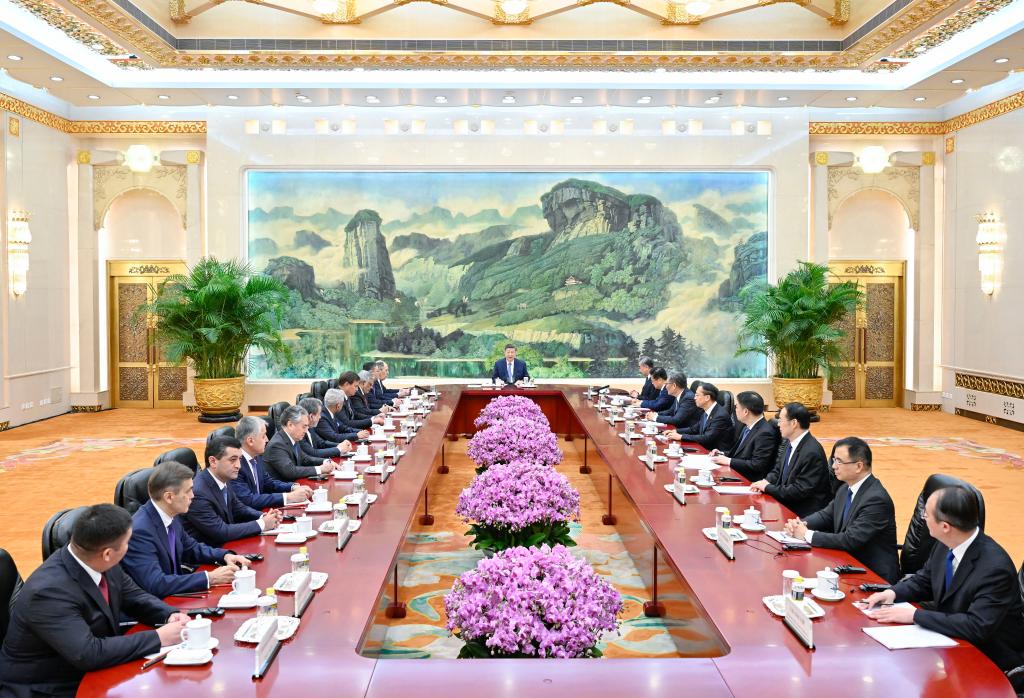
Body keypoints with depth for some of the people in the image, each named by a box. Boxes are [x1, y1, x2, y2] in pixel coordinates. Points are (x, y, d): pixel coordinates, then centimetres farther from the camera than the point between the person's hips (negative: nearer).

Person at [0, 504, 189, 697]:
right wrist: (159, 638, -26)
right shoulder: (49, 591, -28)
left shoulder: (102, 565, -7)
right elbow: (88, 653, -31)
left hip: (90, 673, 7)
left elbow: (134, 597, 7)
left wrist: (170, 616, -11)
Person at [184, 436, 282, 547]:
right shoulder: (198, 492, -23)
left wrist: (264, 517, -4)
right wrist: (261, 524, -17)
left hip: (226, 545, 7)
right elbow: (221, 532, -23)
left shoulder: (223, 481, 0)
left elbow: (238, 509, 14)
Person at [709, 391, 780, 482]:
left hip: (749, 482, -9)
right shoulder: (747, 427, 9)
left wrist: (729, 461, -17)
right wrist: (723, 454, 5)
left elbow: (757, 465, -22)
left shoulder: (765, 433, -19)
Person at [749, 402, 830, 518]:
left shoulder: (812, 453, -22)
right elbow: (777, 470, 17)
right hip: (786, 504, 8)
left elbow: (800, 491, -22)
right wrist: (766, 481, -4)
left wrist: (768, 487, -15)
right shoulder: (790, 442, 4)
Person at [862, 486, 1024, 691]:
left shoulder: (995, 567, -27)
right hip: (951, 639, 7)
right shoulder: (947, 545, -6)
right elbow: (923, 580, 11)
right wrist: (893, 593, -8)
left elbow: (977, 627, -32)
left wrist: (915, 615, -28)